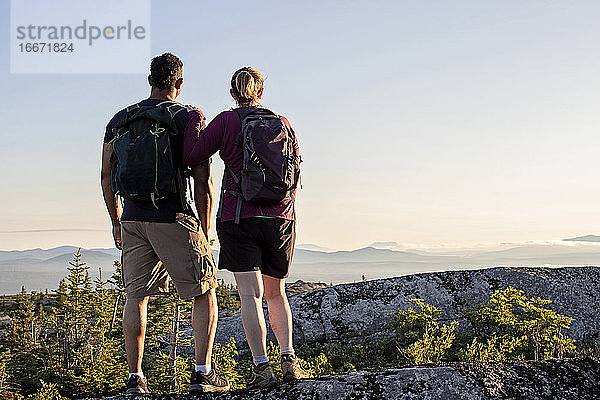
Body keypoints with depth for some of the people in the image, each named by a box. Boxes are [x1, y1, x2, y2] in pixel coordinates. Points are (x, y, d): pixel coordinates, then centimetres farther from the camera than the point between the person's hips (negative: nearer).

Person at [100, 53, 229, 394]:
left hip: (133, 219, 4)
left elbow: (106, 177, 12)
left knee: (136, 296, 12)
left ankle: (135, 378, 11)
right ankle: (203, 373, -3)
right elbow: (203, 181, -7)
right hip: (175, 218, -4)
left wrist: (116, 221, 23)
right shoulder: (189, 118, -2)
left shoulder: (120, 120, 11)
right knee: (205, 292, 6)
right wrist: (205, 230, 3)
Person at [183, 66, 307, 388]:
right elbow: (295, 170, 13)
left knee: (250, 294, -4)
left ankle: (261, 367, -12)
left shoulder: (226, 121, -2)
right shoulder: (282, 123, 8)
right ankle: (288, 358, 4)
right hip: (280, 217, 3)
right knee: (276, 292, 16)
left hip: (238, 217, -3)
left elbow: (192, 157, -6)